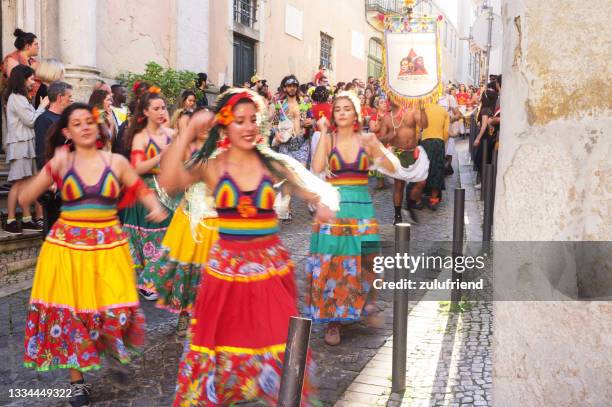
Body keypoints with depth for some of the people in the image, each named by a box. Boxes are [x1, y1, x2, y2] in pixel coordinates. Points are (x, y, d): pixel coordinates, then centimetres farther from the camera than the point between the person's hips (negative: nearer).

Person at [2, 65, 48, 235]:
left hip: (26, 144, 9)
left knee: (24, 182, 8)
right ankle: (10, 221, -6)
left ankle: (27, 220, 10)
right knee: (19, 182, -10)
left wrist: (43, 107, 10)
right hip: (20, 145, -9)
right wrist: (43, 105, -1)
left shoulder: (19, 98, 20)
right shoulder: (16, 98, -10)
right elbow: (31, 121, -11)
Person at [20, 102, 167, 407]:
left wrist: (155, 207, -10)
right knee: (70, 310, 5)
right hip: (68, 246, 0)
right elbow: (24, 200, -5)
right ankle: (77, 381, 22)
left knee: (115, 309, -4)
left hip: (108, 245, 0)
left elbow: (140, 190, 10)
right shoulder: (60, 163, -1)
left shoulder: (116, 162, 0)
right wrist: (51, 170, -16)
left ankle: (110, 343, 34)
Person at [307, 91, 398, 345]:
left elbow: (391, 168, -3)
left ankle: (368, 303, 26)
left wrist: (376, 148, -19)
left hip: (361, 206, 1)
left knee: (367, 260, -2)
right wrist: (323, 133, -12)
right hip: (333, 206, -1)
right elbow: (317, 168, -16)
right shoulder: (328, 139, 2)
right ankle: (332, 321, 11)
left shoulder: (366, 139, 5)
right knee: (331, 264, -1)